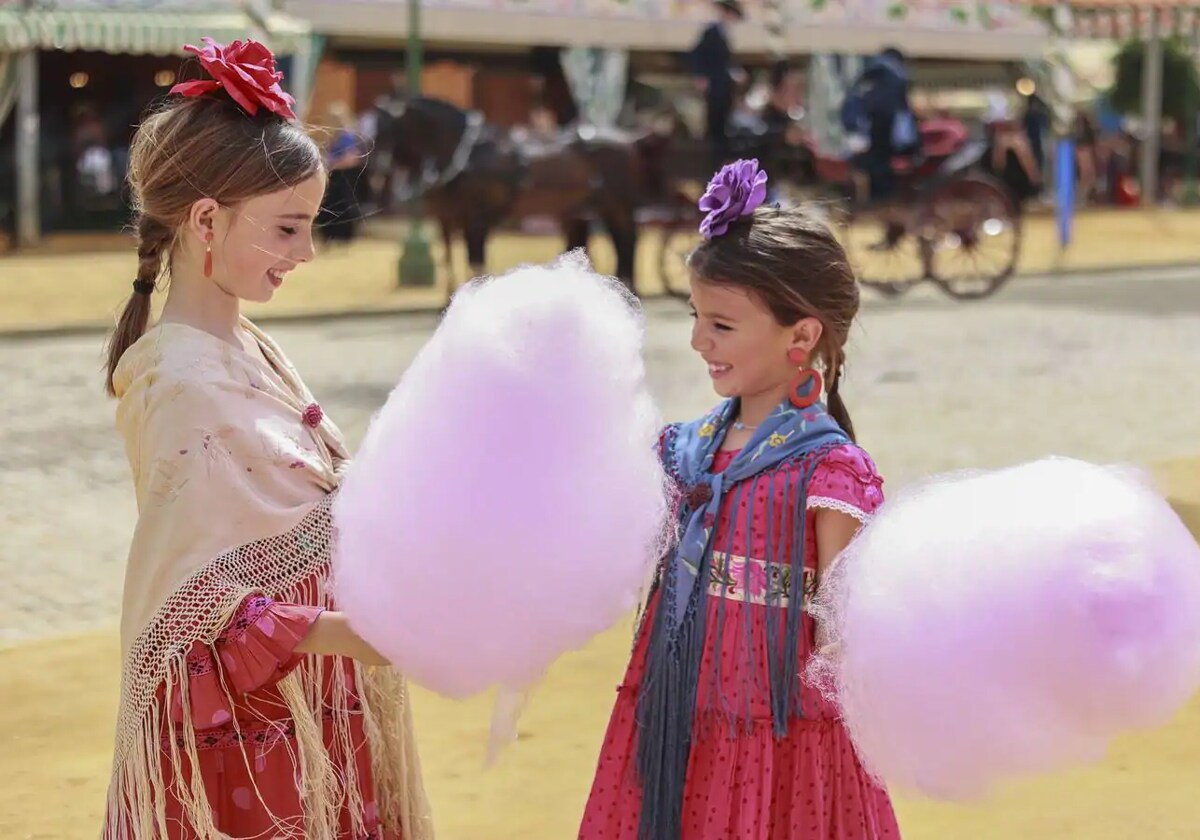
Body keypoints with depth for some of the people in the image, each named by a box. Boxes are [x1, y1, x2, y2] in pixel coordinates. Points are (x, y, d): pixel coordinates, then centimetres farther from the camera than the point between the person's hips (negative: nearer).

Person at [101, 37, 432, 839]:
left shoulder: (247, 348, 5)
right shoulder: (185, 385, -21)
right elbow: (199, 605, -23)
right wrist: (357, 634, -32)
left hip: (306, 714, 8)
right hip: (247, 730, -8)